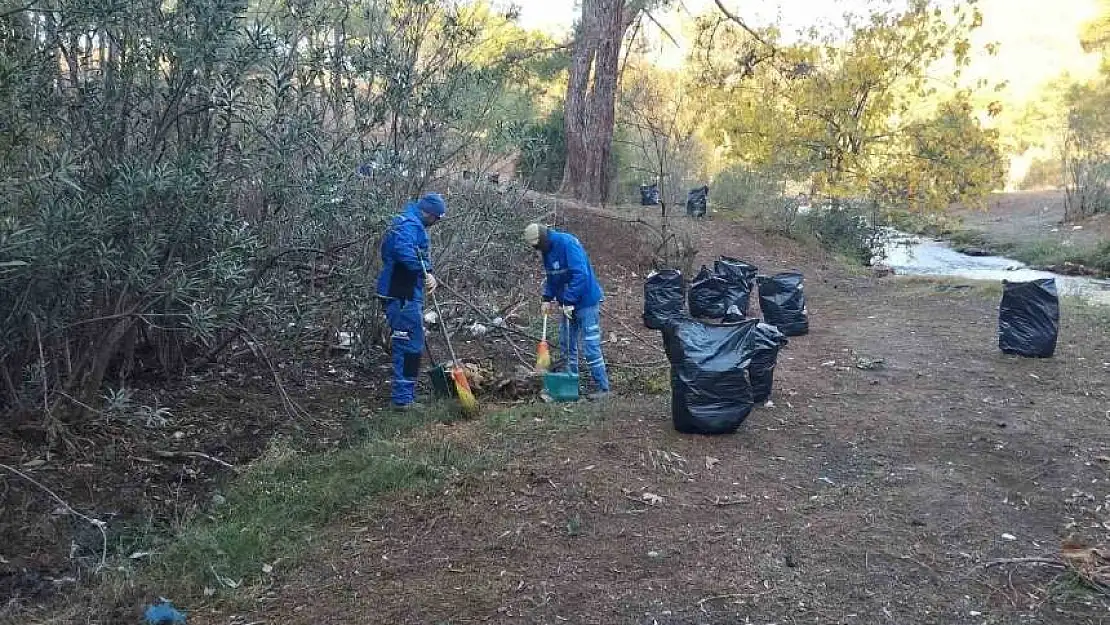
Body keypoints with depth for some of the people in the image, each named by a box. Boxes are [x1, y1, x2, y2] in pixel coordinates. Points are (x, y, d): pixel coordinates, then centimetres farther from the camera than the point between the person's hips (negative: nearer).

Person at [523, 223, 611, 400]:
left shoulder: (567, 243, -21)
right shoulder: (547, 250, 6)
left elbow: (580, 274, -27)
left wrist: (569, 302, -26)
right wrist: (547, 298, 6)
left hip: (586, 301, -9)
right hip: (568, 304, 9)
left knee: (591, 347, -7)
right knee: (566, 345, 12)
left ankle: (603, 388, 0)